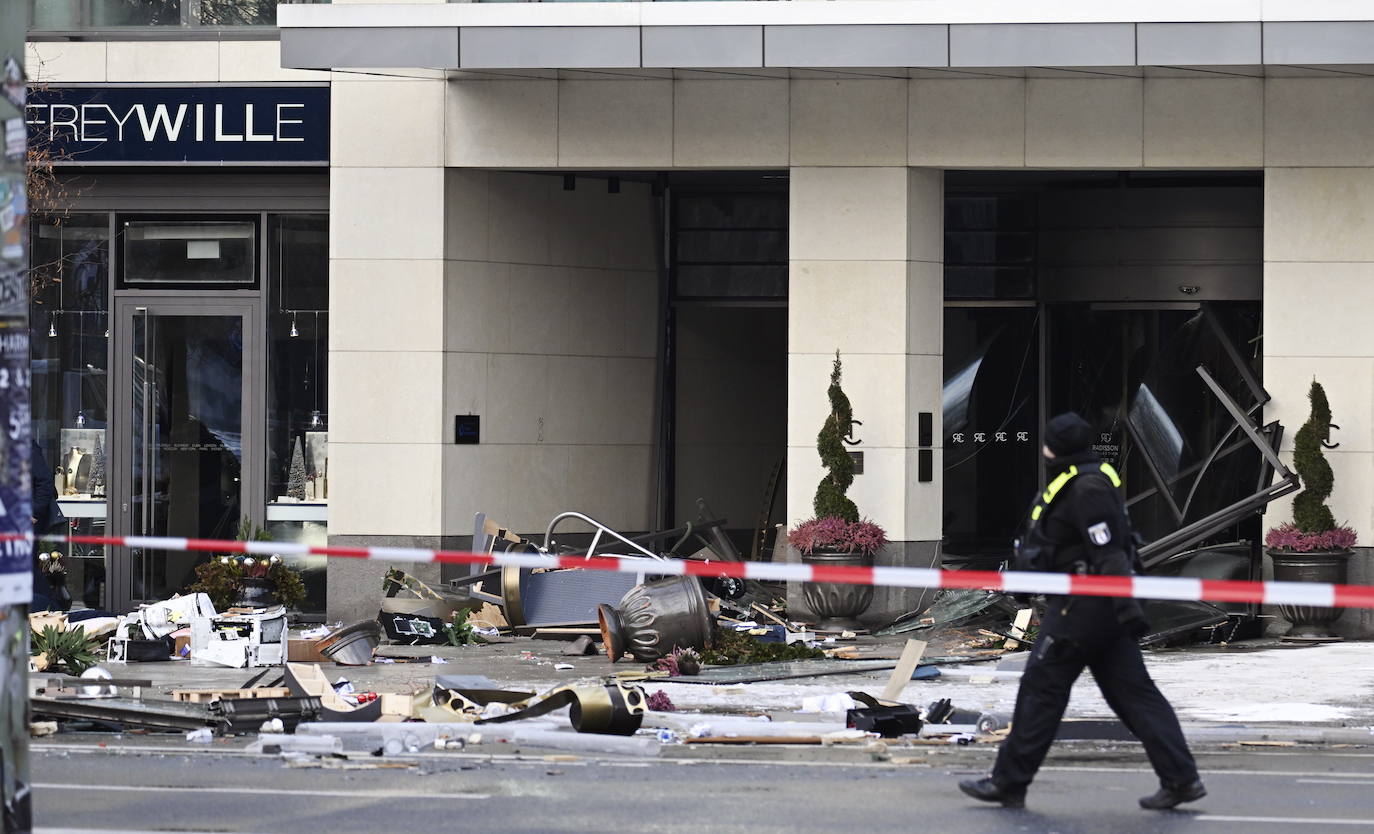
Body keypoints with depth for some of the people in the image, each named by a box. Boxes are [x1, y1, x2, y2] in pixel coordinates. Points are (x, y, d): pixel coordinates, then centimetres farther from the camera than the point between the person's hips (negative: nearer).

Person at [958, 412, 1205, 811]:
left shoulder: (1087, 489, -18)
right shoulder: (1084, 479, 14)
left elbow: (1109, 552, -24)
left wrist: (1126, 607, -28)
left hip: (1083, 605, -11)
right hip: (1100, 604, 11)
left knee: (1041, 688, -2)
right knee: (1132, 690, 7)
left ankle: (1009, 782, 5)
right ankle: (1181, 778, 3)